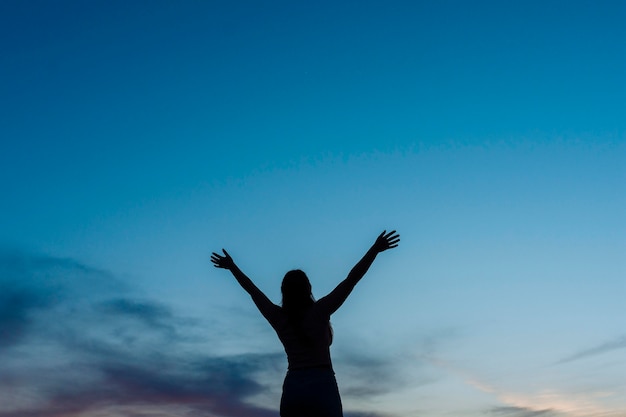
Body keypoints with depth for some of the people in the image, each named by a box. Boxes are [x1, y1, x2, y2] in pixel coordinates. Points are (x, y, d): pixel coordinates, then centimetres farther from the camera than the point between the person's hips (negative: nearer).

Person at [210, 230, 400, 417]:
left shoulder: (278, 317, 9)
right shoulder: (319, 310, 0)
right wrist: (375, 249, -1)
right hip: (322, 386, -4)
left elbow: (252, 289, 22)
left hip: (292, 389, 4)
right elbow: (351, 280, -2)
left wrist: (231, 266, 34)